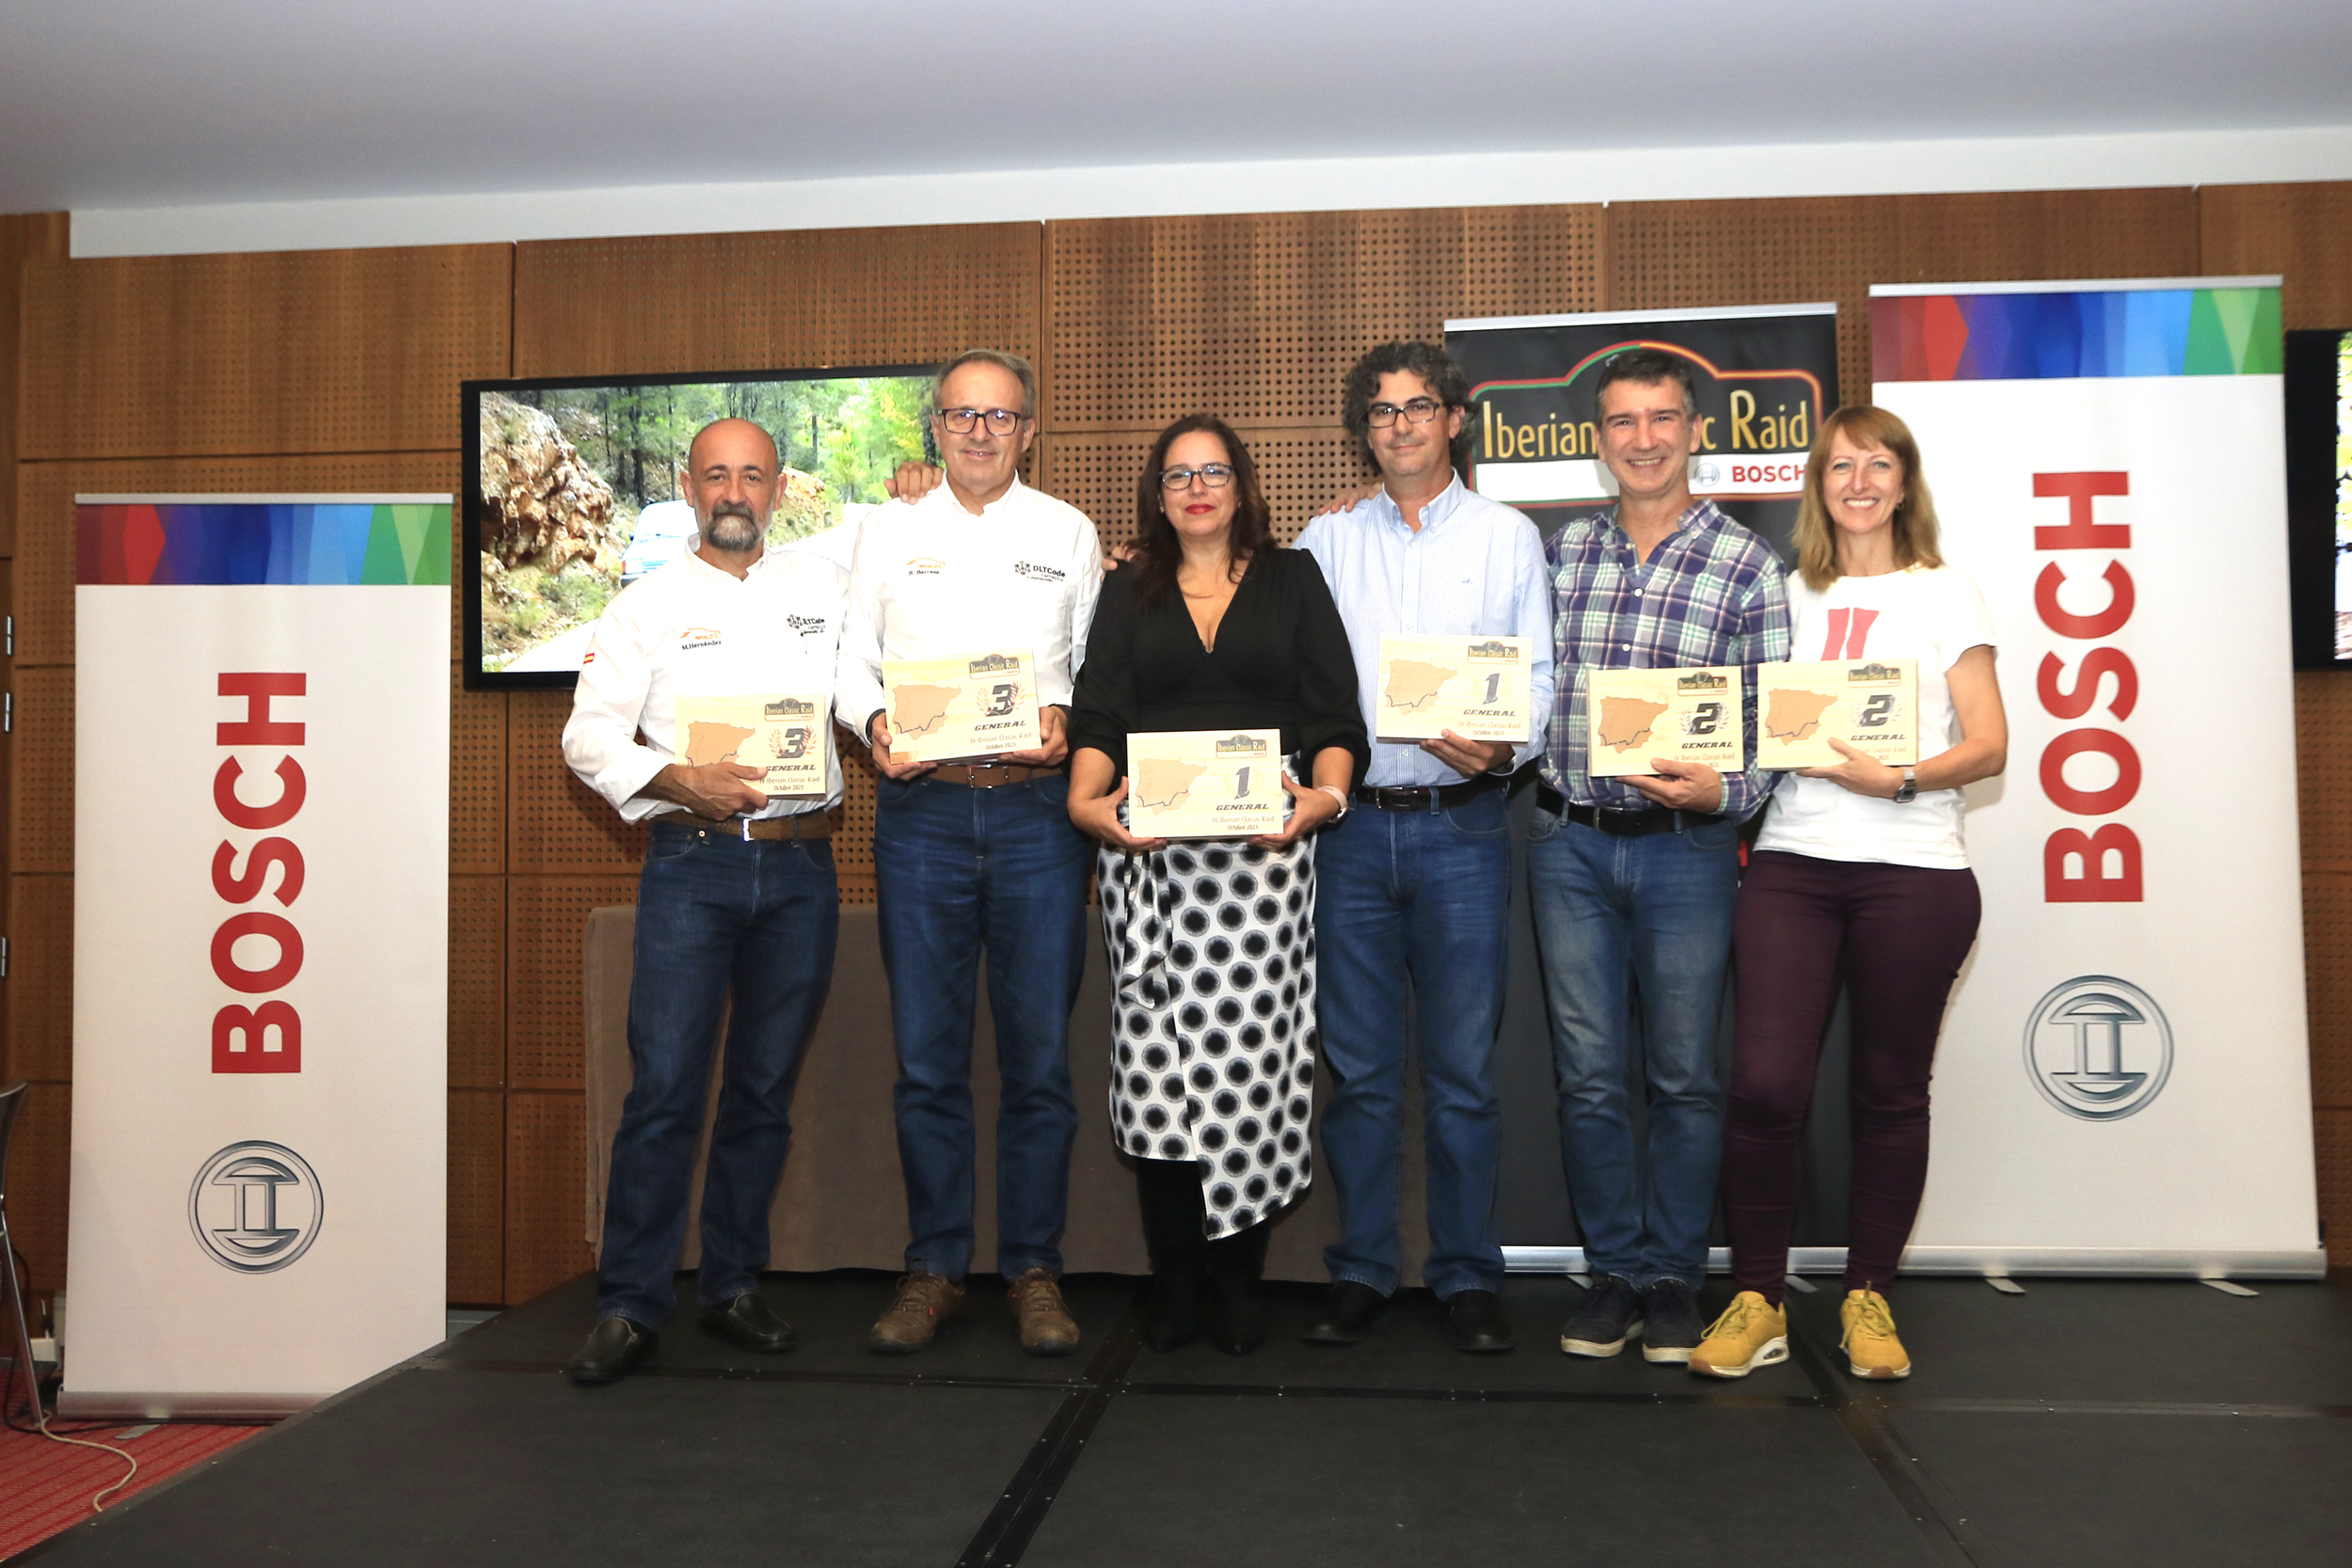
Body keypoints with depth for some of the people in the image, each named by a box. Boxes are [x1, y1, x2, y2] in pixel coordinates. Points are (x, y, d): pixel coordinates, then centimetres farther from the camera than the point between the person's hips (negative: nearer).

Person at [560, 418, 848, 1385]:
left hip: (800, 866, 2)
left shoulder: (826, 588, 13)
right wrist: (680, 783, -15)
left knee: (765, 1087, 8)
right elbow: (588, 736, 0)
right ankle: (629, 1306, 4)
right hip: (691, 865, -2)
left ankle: (734, 1287, 20)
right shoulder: (648, 607, 8)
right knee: (664, 1086, -6)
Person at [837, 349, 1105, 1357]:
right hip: (921, 809, 1)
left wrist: (1067, 721, -10)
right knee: (926, 1053, 4)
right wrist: (874, 725, -10)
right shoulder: (887, 532, 14)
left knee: (1040, 1052, 1)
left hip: (1037, 809, 0)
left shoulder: (1069, 534, 13)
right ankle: (934, 1268, 16)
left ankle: (1034, 1272, 13)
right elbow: (853, 662, 10)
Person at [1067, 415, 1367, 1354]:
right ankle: (1173, 1285, 8)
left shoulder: (1293, 580, 14)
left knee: (1249, 1053, -5)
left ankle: (1237, 1283, 8)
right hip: (1147, 848, 1)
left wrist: (1326, 793, -13)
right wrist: (1085, 799, -11)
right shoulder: (1128, 593, 18)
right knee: (1155, 1057, -3)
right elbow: (1097, 717, 7)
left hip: (1263, 845, -1)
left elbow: (1335, 713, 6)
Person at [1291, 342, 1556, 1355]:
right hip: (1350, 824, 1)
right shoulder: (1326, 542, 13)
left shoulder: (1508, 538, 9)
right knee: (1359, 1068, 6)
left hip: (1460, 826, -1)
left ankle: (1467, 1278, 14)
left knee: (1462, 1069, 2)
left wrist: (1503, 747, -13)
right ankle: (1360, 1272, 16)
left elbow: (1539, 676, 4)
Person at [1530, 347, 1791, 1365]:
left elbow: (1773, 725, -3)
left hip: (1685, 847, -2)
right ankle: (1616, 1271, 22)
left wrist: (1721, 791, -19)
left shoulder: (1746, 564, -2)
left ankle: (1675, 1278, 22)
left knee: (1684, 1077, 7)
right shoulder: (1562, 551, 8)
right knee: (1588, 1075, 7)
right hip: (1569, 842, 3)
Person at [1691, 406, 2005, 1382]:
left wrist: (1900, 779, -16)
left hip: (1913, 869, -1)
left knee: (1890, 1088, 5)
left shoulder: (1944, 595, 8)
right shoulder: (1788, 597, 15)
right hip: (1790, 862, 1)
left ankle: (1868, 1295, 21)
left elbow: (1989, 745, 1)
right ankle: (1756, 1299, 7)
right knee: (1764, 1083, -8)